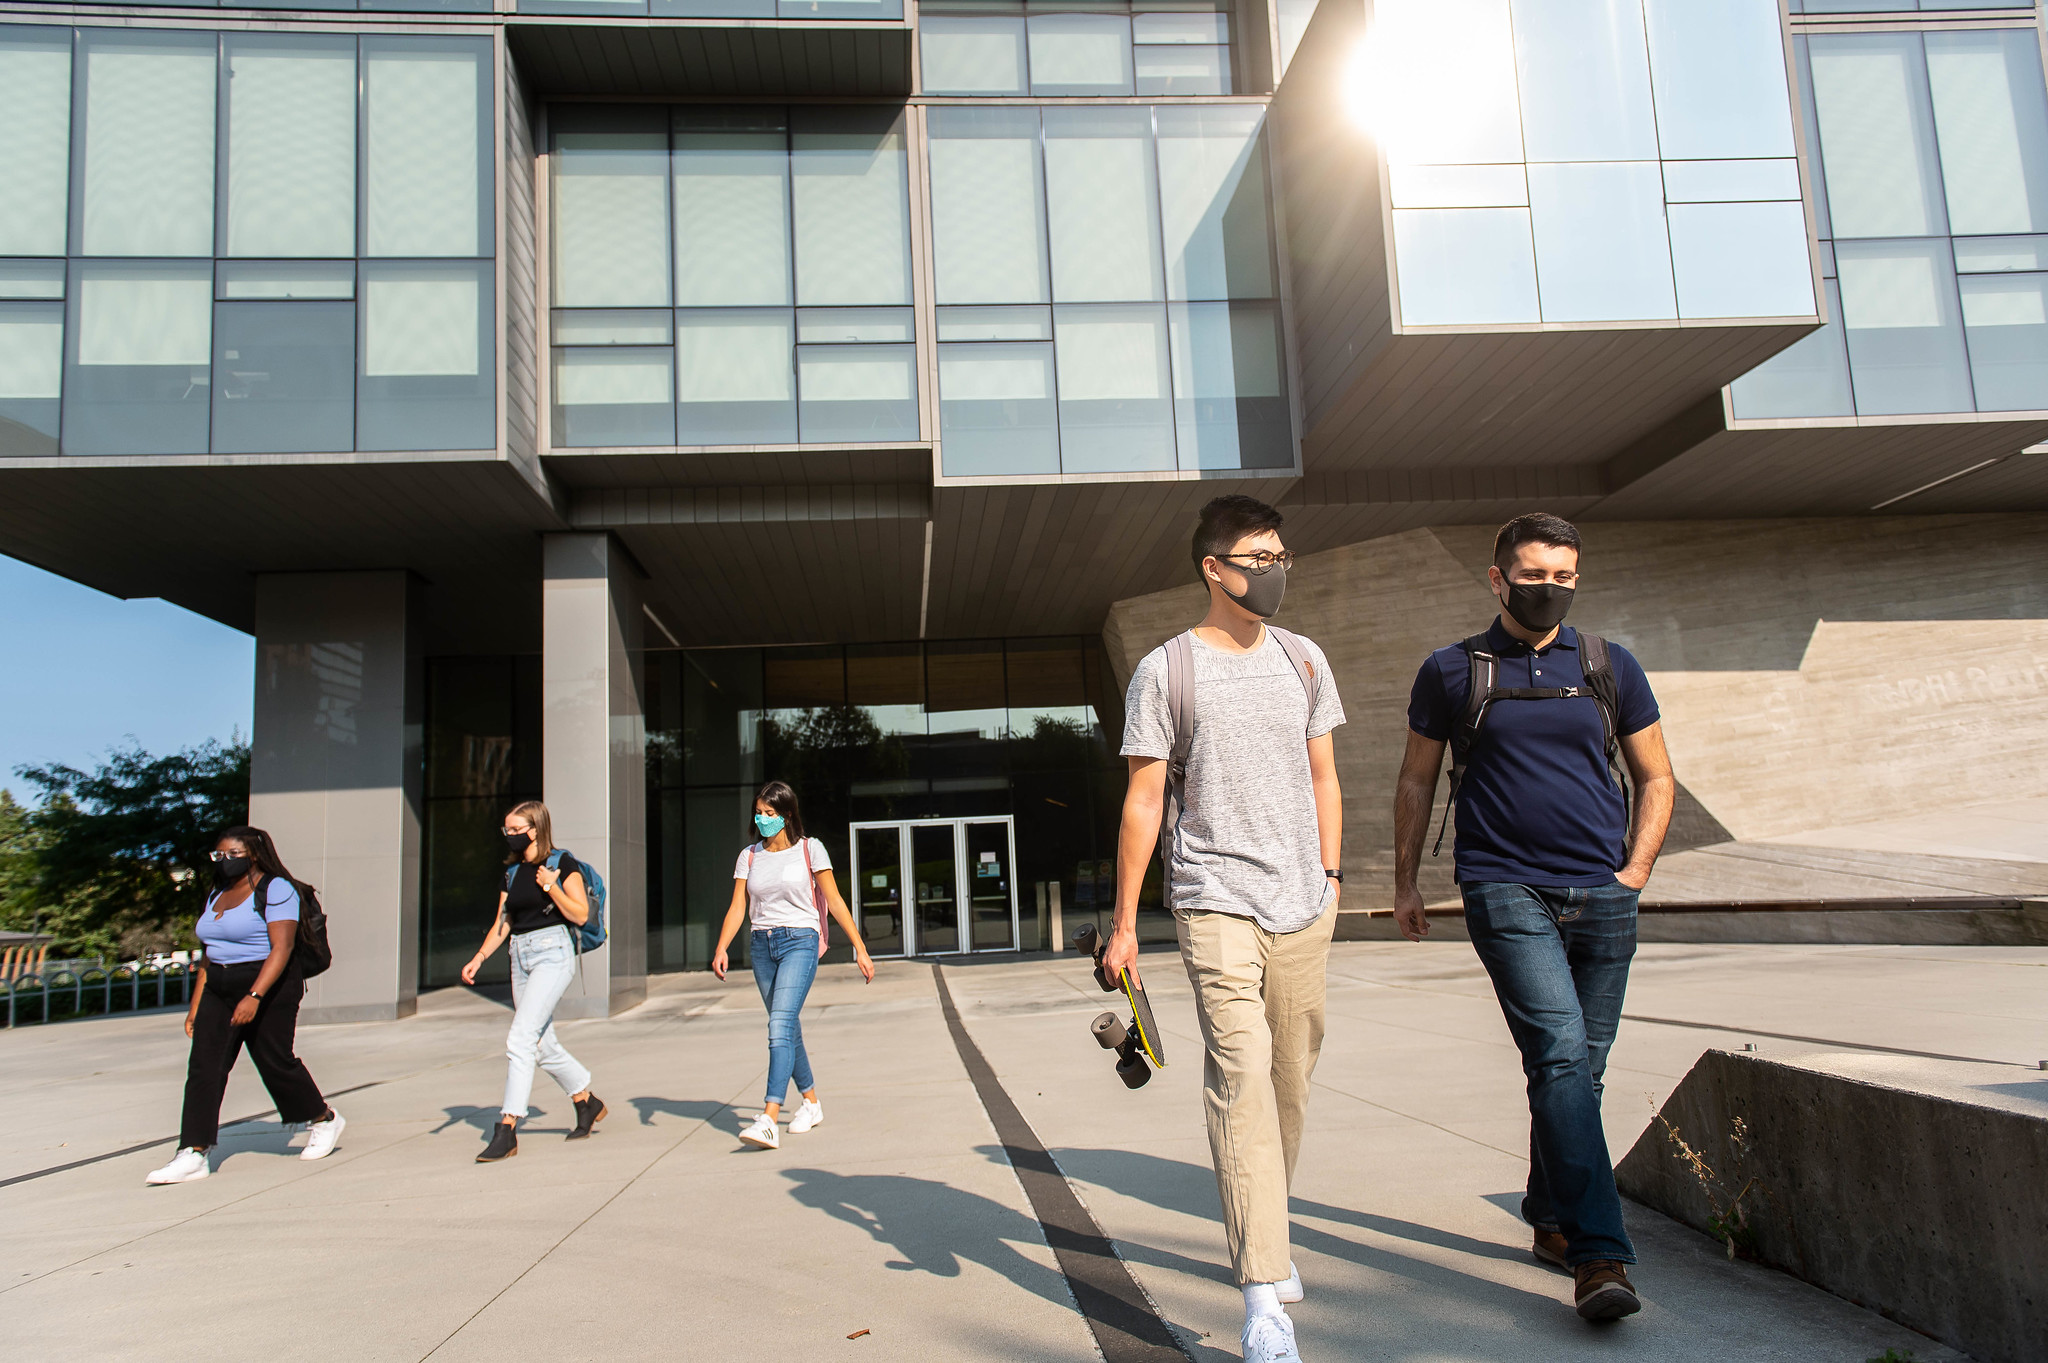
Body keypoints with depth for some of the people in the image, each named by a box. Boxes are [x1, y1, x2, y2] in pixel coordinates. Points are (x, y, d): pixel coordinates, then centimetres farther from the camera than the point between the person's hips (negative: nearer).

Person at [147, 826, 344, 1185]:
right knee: (203, 1067, -4)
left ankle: (324, 1120, 24)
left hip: (268, 989, -7)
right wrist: (195, 1005, 14)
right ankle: (193, 1155, -5)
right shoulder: (217, 895, 16)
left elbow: (281, 947, -19)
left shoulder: (275, 890, -10)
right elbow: (210, 954, 19)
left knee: (276, 1062, 2)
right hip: (219, 991, 7)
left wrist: (254, 997, -28)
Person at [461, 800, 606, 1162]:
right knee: (543, 1045, 13)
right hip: (521, 956, 8)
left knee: (520, 1038, -16)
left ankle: (507, 1129, -13)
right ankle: (588, 1103, 31)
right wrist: (478, 958, 2)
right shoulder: (513, 872, 14)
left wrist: (551, 887, -18)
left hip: (552, 952, -8)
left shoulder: (562, 864, -5)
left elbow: (580, 915, -9)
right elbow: (502, 924, 14)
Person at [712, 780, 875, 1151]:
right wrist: (721, 949, -14)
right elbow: (737, 908, 3)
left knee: (780, 1026, -18)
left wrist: (860, 949, 0)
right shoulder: (749, 856, 10)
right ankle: (811, 1102, 28)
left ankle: (768, 1120, -25)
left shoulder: (809, 849, 1)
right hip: (761, 945, 5)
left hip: (799, 941, -5)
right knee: (787, 1029, 10)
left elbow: (834, 901, 1)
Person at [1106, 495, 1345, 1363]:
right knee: (1242, 1072, -15)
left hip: (1302, 904, 5)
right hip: (1216, 900, -5)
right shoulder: (1165, 670, -1)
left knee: (1292, 1078, 10)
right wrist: (1125, 922, -2)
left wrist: (1330, 876, 12)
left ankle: (1261, 1235, 31)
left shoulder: (1303, 661, 12)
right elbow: (1143, 800, -1)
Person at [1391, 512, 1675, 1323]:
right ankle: (1599, 1255, -13)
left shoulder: (1610, 667, 9)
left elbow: (1656, 778, 16)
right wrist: (1405, 883, 9)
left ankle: (1552, 1222, 29)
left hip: (1603, 900, 3)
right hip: (1507, 894, -3)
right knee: (1560, 1056, -16)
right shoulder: (1452, 671, 4)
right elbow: (1416, 782, 10)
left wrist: (1634, 873, 4)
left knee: (1581, 1069, 11)